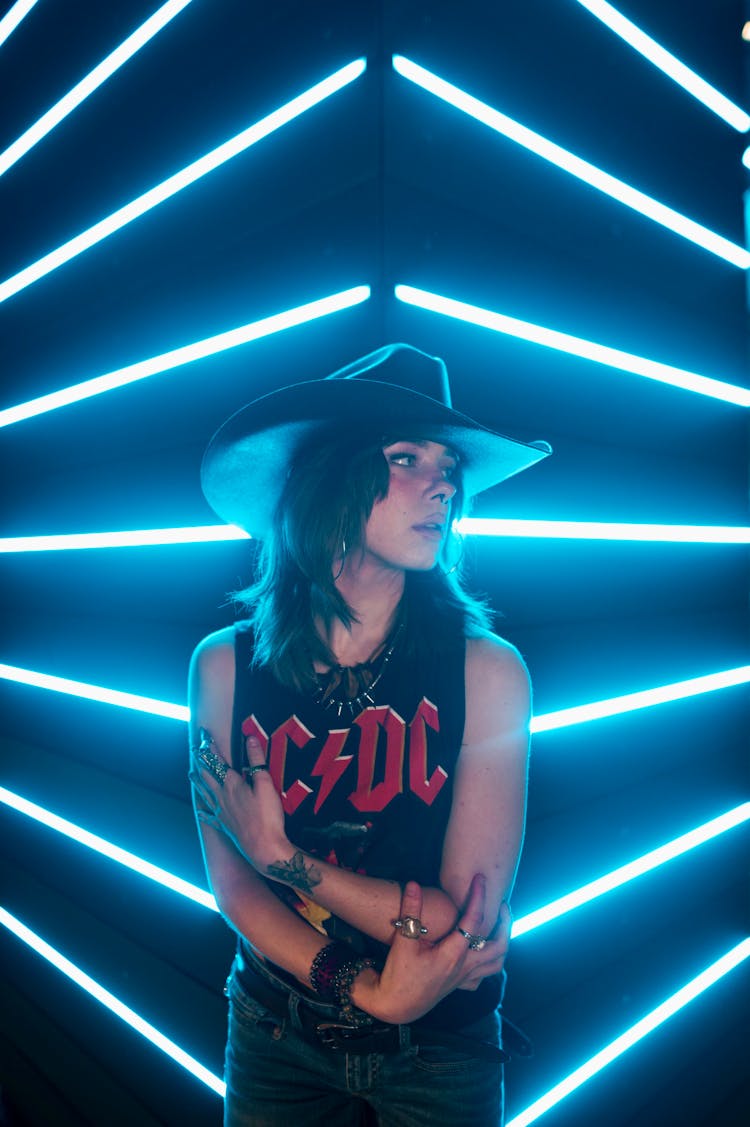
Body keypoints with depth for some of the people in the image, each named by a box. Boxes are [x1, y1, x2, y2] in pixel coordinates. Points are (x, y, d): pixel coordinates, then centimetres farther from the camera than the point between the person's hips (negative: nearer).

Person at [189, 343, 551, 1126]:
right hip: (277, 1036, 2)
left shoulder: (486, 672, -22)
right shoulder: (225, 666, -15)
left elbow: (467, 927, -20)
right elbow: (232, 886, -12)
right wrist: (367, 992, -22)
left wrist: (282, 856, -19)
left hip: (442, 1053, -1)